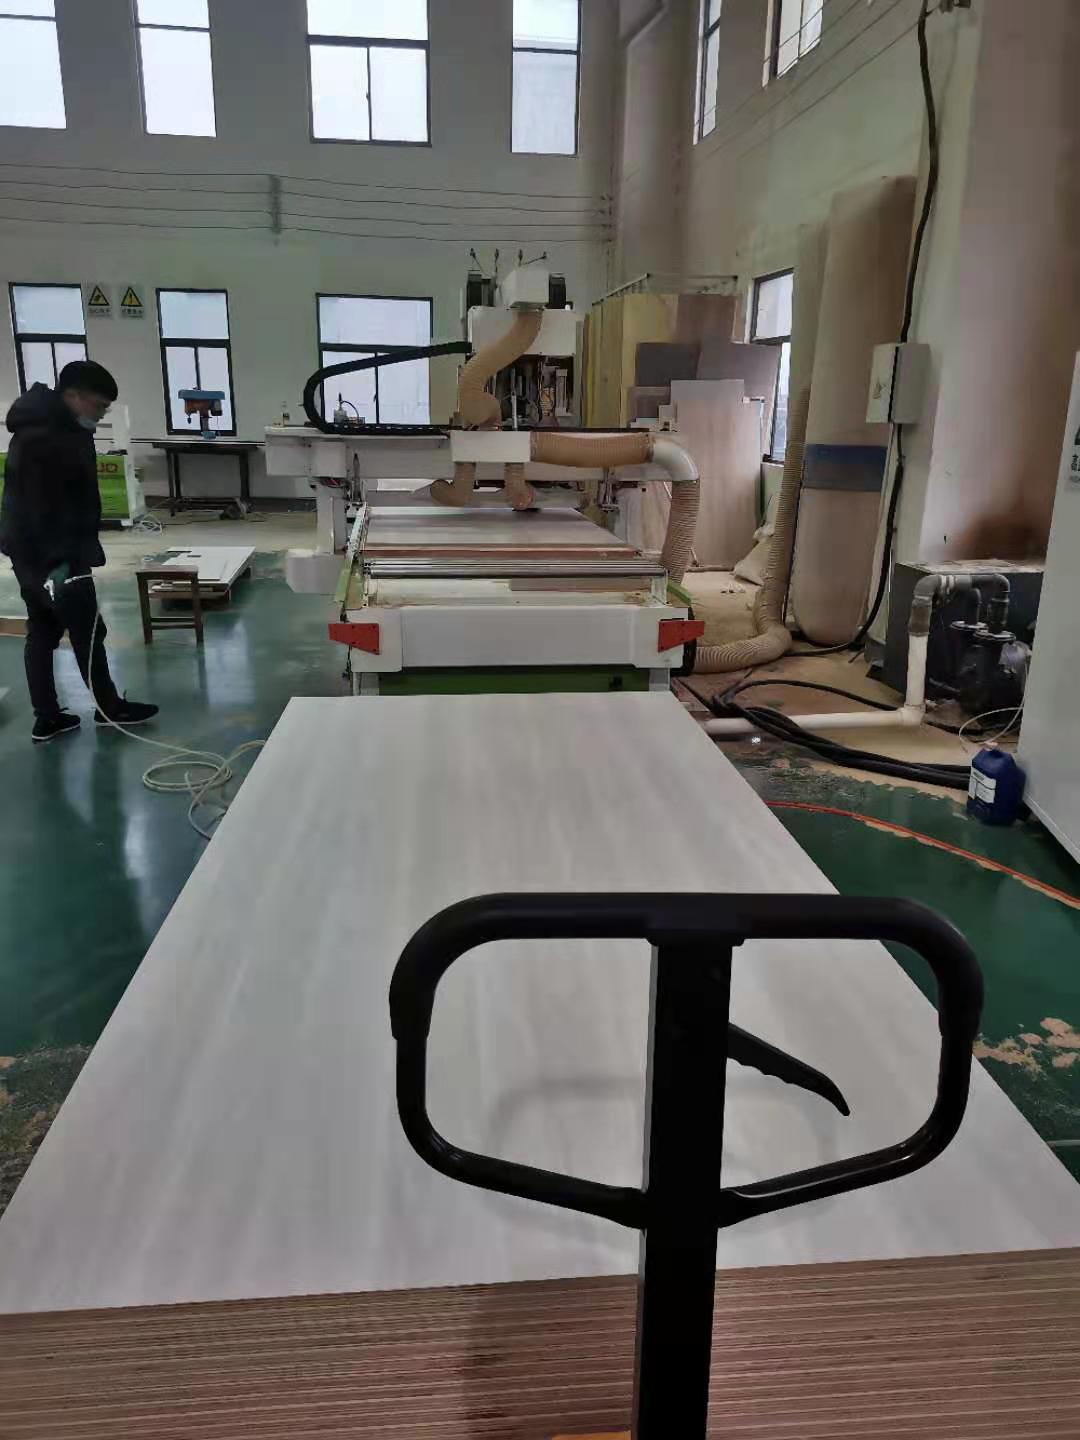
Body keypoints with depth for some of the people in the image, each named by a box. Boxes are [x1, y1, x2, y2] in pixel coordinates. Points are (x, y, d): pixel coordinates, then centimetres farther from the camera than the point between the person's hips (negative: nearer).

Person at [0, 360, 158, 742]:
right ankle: (109, 708, 17)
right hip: (50, 556, -10)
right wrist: (58, 560, -28)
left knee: (42, 633, 12)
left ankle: (46, 719, 18)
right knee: (87, 631, 3)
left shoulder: (52, 427, 13)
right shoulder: (42, 437, -21)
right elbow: (42, 507, -26)